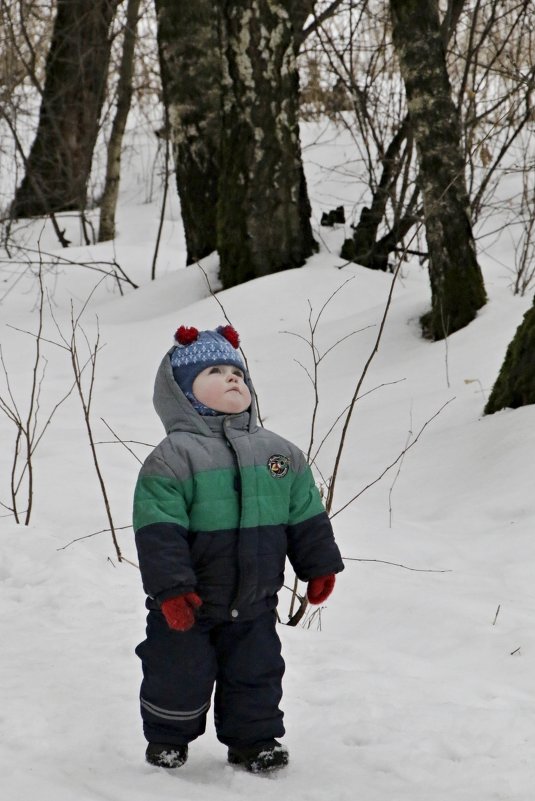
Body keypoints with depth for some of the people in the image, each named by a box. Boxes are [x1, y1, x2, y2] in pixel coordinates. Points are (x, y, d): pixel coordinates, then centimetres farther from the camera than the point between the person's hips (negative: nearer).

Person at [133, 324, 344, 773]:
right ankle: (167, 740, 28)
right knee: (179, 674, 8)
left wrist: (319, 566, 8)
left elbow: (306, 515, 9)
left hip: (254, 604, 4)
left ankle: (254, 740, 30)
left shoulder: (279, 453, 2)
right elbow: (159, 532, -19)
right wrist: (171, 588, -24)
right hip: (188, 604, -4)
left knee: (255, 673, 13)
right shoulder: (171, 458, -15)